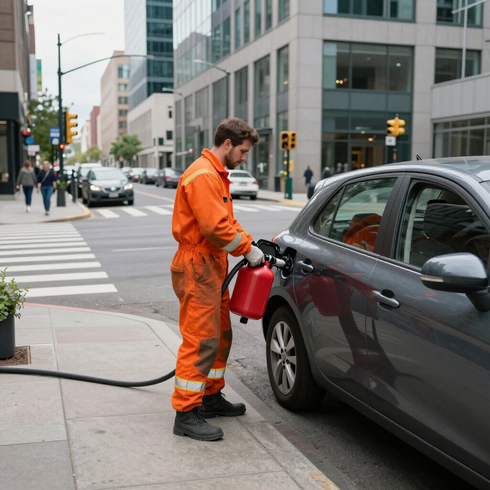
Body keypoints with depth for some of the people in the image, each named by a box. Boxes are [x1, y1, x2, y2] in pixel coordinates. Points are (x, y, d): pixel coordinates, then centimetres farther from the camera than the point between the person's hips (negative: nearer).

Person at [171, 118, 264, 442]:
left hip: (213, 267, 11)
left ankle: (211, 397, 30)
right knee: (200, 340, -9)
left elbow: (227, 221, 23)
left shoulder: (217, 175, 19)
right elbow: (216, 227, -25)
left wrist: (249, 244, 9)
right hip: (197, 268, -11)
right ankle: (186, 414, -3)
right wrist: (248, 250, -14)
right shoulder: (203, 175, -17)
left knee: (220, 335, 17)